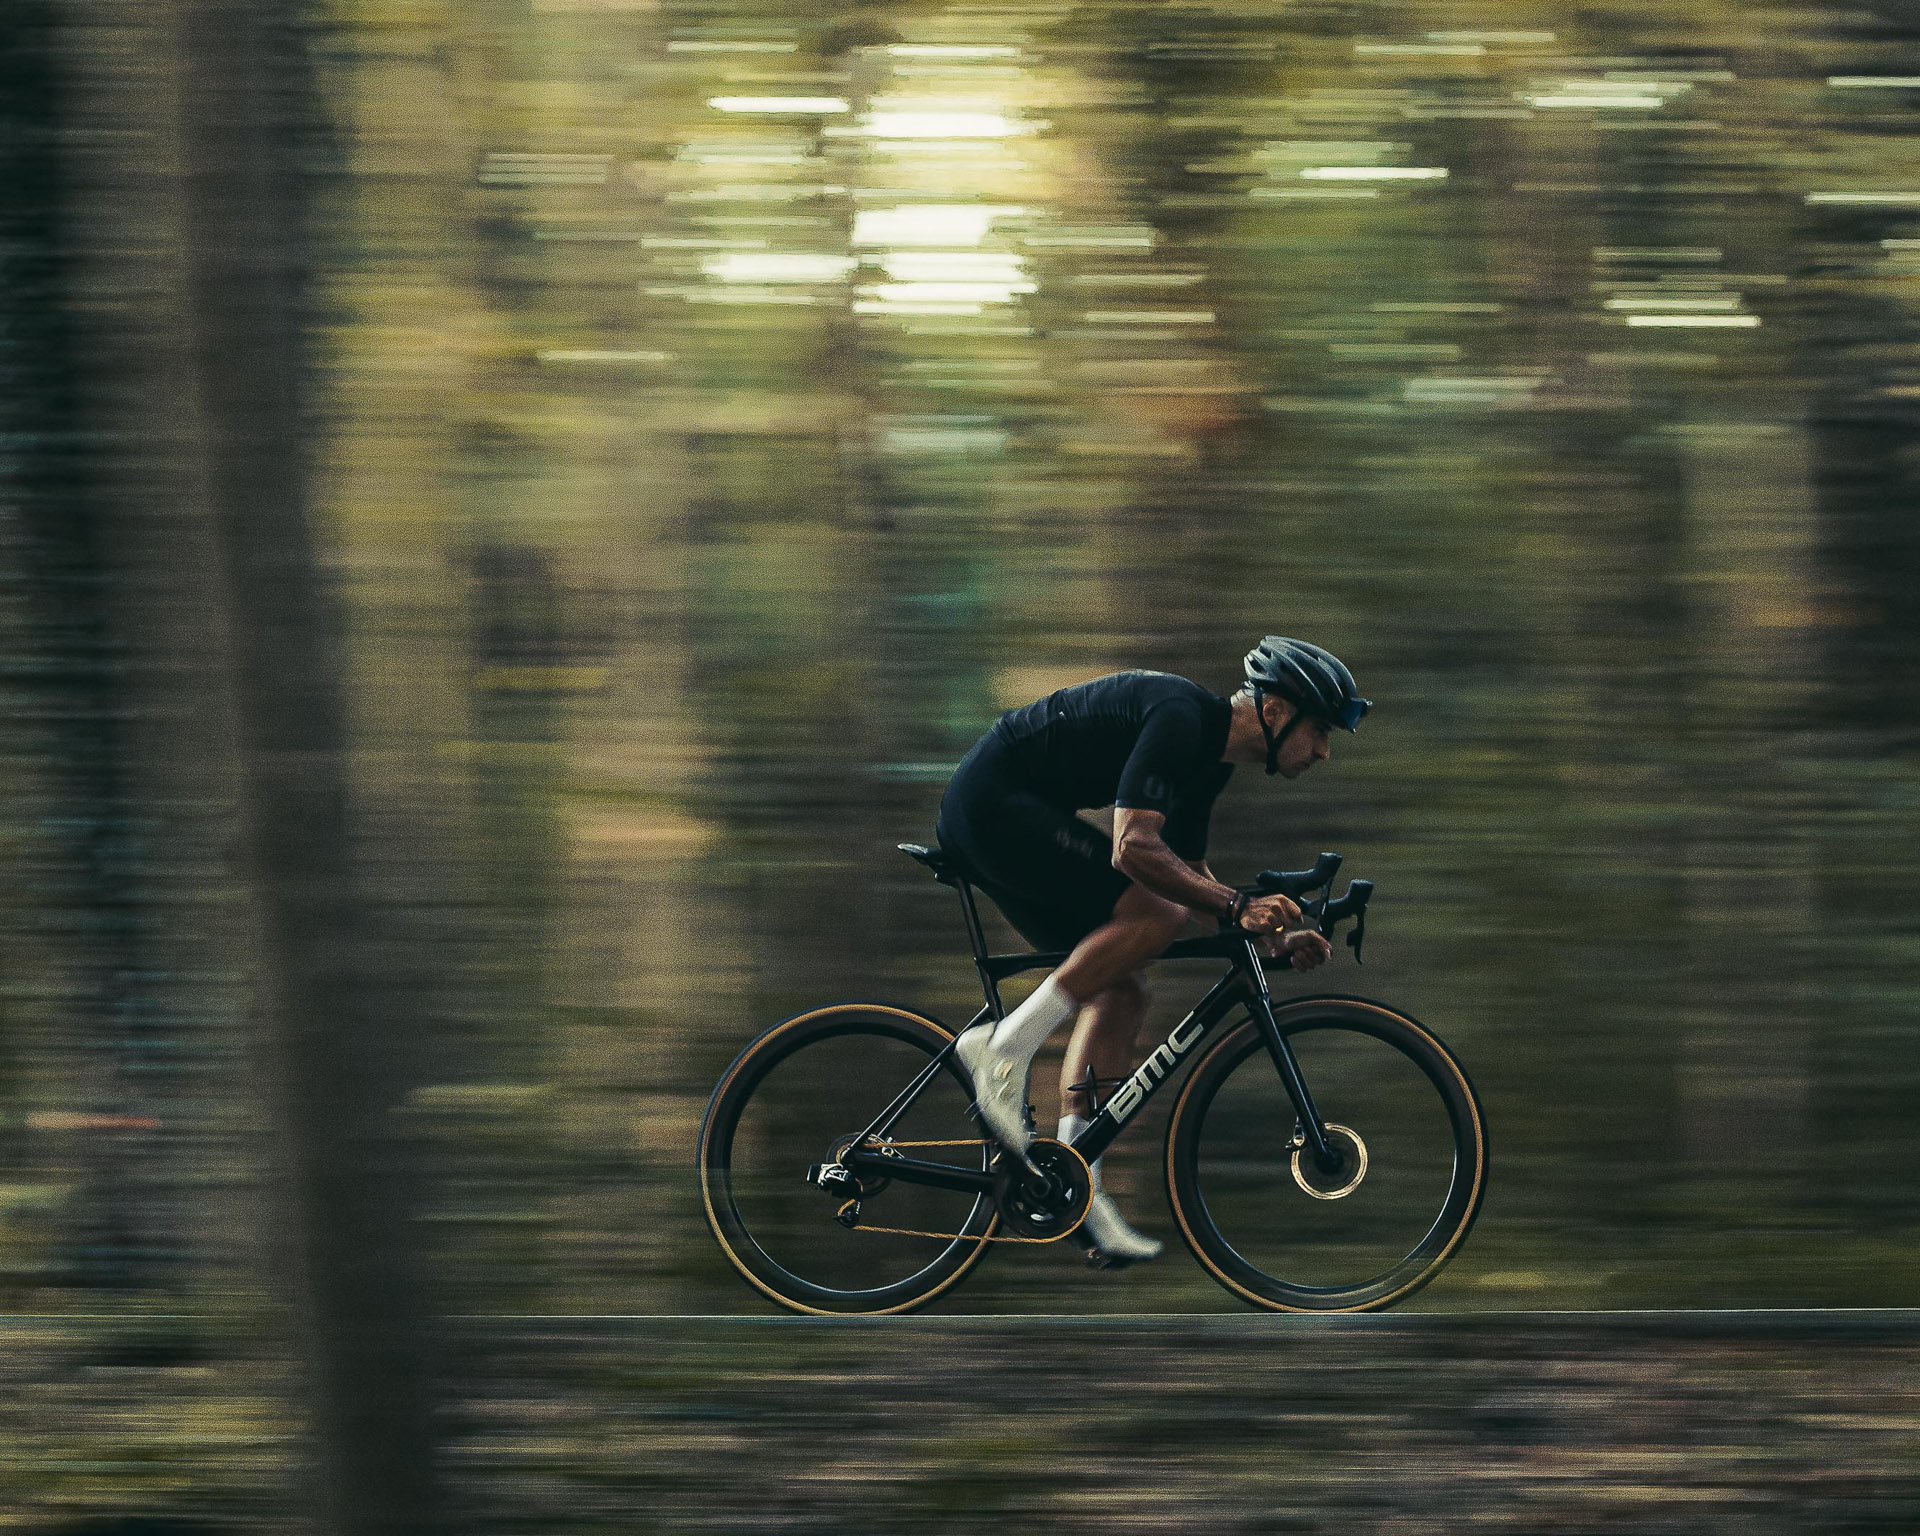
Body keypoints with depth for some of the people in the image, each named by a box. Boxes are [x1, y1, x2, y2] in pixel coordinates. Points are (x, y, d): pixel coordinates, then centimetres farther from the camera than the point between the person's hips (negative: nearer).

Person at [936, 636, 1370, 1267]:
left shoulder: (1213, 758, 12)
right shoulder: (1180, 720, -20)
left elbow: (1189, 873, 21)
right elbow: (1134, 848, -29)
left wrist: (1273, 935, 9)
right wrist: (1238, 905, -30)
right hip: (993, 800, -10)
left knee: (1119, 996, 6)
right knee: (1155, 912, -21)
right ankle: (1005, 1045, -17)